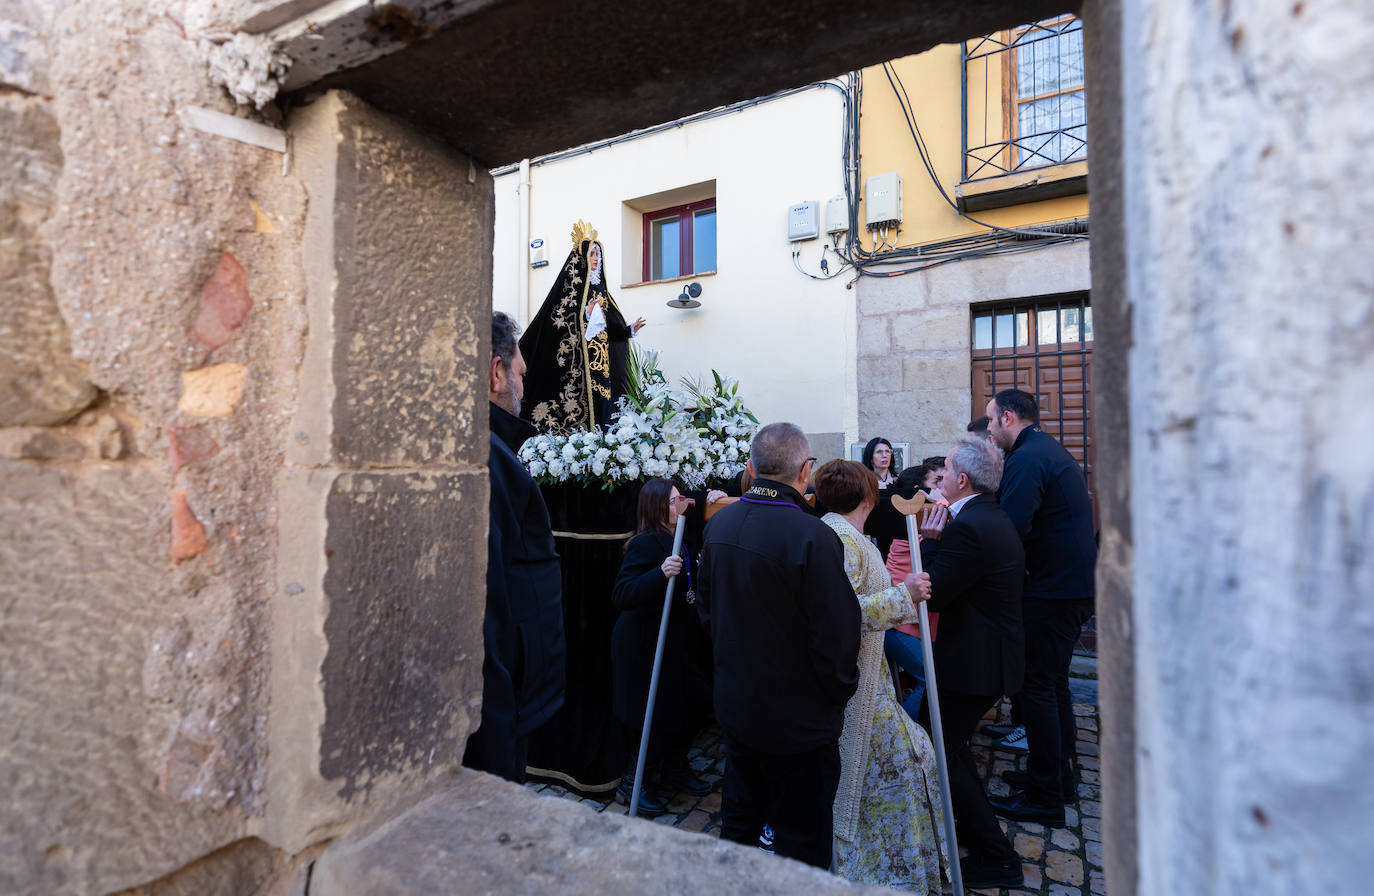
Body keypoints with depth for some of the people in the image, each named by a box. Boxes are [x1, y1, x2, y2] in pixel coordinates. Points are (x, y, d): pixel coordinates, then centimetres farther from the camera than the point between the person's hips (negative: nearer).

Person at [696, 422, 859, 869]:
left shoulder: (718, 524, -4)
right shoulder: (811, 536, -26)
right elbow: (836, 633, -21)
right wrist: (839, 692, -3)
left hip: (734, 703, 7)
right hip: (798, 716, -6)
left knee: (739, 821, 26)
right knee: (801, 841, 14)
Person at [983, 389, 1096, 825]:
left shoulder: (1026, 459, -18)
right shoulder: (1053, 451, 15)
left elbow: (1010, 530, -26)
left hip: (1053, 589, -10)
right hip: (1078, 583, 10)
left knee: (1038, 687, 0)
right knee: (1054, 680, 19)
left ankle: (1044, 797, 11)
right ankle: (1060, 776, 33)